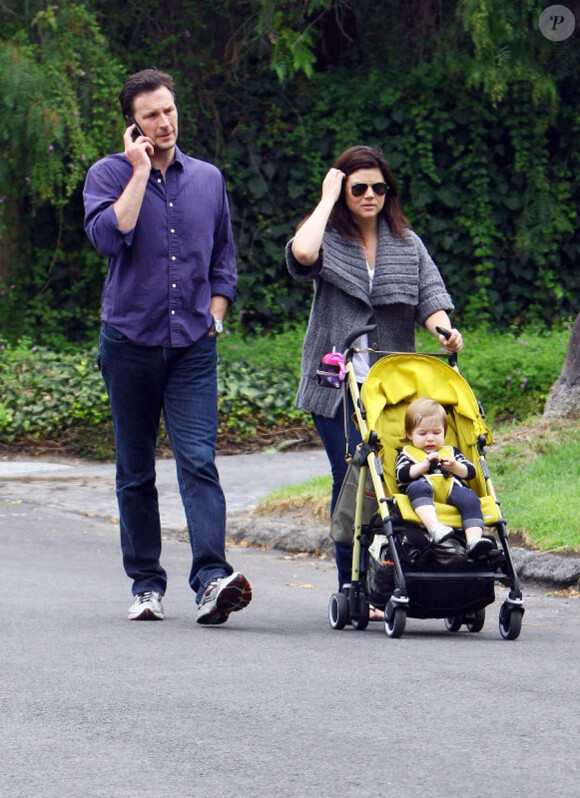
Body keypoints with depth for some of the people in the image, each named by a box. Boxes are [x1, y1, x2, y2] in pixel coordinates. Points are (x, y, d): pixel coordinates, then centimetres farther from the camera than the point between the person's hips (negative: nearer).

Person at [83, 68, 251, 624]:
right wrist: (141, 172, -13)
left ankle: (212, 579, -24)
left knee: (198, 461, -14)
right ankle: (145, 584, 15)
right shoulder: (109, 174, 1)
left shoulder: (208, 179, 11)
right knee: (135, 471, 6)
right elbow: (108, 236, -18)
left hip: (193, 347, 1)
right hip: (130, 343, -1)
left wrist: (215, 314, 9)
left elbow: (223, 258, 21)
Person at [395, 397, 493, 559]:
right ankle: (435, 527, -61)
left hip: (451, 490, 2)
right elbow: (402, 475, 5)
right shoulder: (406, 454, 27)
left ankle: (474, 539, -52)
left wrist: (455, 467, -1)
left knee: (469, 498, -31)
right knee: (418, 487, -38)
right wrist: (424, 465, -8)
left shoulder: (451, 452, 35)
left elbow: (470, 471, 19)